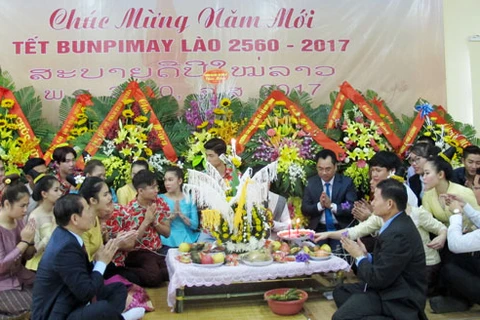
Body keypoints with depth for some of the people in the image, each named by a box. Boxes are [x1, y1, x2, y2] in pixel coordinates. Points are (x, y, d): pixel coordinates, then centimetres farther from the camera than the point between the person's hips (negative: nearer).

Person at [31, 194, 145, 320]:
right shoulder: (66, 247, -27)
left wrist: (99, 261, -8)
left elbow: (84, 271, 9)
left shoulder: (63, 234, 2)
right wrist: (102, 262, -13)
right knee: (105, 308, -33)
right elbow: (86, 293, -25)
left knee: (118, 288, 11)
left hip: (67, 302, 11)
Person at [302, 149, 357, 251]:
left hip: (341, 229, -2)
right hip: (318, 230, 2)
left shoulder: (346, 182, -2)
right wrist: (319, 205, -16)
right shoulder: (311, 183, 4)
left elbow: (353, 209, -8)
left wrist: (332, 205, -19)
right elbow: (304, 209, 2)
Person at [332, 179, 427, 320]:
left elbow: (378, 279, -22)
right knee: (340, 292, 13)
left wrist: (360, 257, -8)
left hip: (399, 300, -10)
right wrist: (366, 255, -3)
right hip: (392, 287, 10)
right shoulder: (397, 223, 5)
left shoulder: (398, 233, -26)